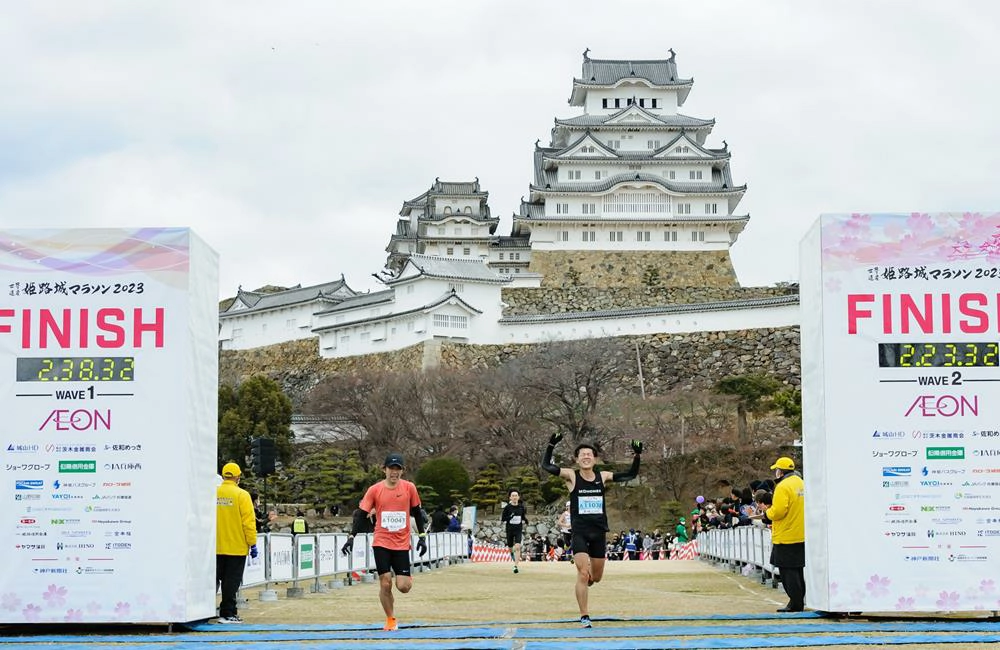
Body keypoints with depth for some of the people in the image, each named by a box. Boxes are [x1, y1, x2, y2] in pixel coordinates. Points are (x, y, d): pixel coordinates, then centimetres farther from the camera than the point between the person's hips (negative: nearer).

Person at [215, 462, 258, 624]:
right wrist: (253, 544, -6)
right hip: (236, 548, -4)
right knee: (231, 581, 1)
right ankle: (227, 613, 2)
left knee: (213, 580, 11)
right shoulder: (241, 495, -9)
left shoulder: (213, 494, 3)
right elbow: (248, 521, -12)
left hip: (216, 547, 4)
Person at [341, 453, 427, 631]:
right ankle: (390, 620, 14)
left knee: (403, 587, -6)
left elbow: (417, 513, 9)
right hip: (381, 543, 0)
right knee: (385, 583, -5)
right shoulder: (375, 490, -3)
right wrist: (351, 538, -9)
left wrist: (422, 537, 5)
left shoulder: (409, 488, -1)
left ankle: (408, 578, 31)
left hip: (402, 544, 0)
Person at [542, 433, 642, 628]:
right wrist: (551, 446, -26)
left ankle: (583, 584, 47)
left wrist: (637, 457, -3)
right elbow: (546, 466, -14)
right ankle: (584, 617, -6)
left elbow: (631, 475, 11)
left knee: (596, 577, 11)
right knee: (583, 573, -15)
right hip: (579, 532, -4)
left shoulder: (603, 477, 4)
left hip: (599, 533, 4)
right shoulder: (571, 476, -4)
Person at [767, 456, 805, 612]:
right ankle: (799, 601, 19)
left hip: (786, 537, -9)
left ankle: (795, 603, -5)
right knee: (797, 569, 15)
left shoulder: (783, 487, -15)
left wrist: (768, 512, -1)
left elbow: (778, 511, -23)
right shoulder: (801, 483, 12)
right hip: (801, 535, 9)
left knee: (788, 571, -4)